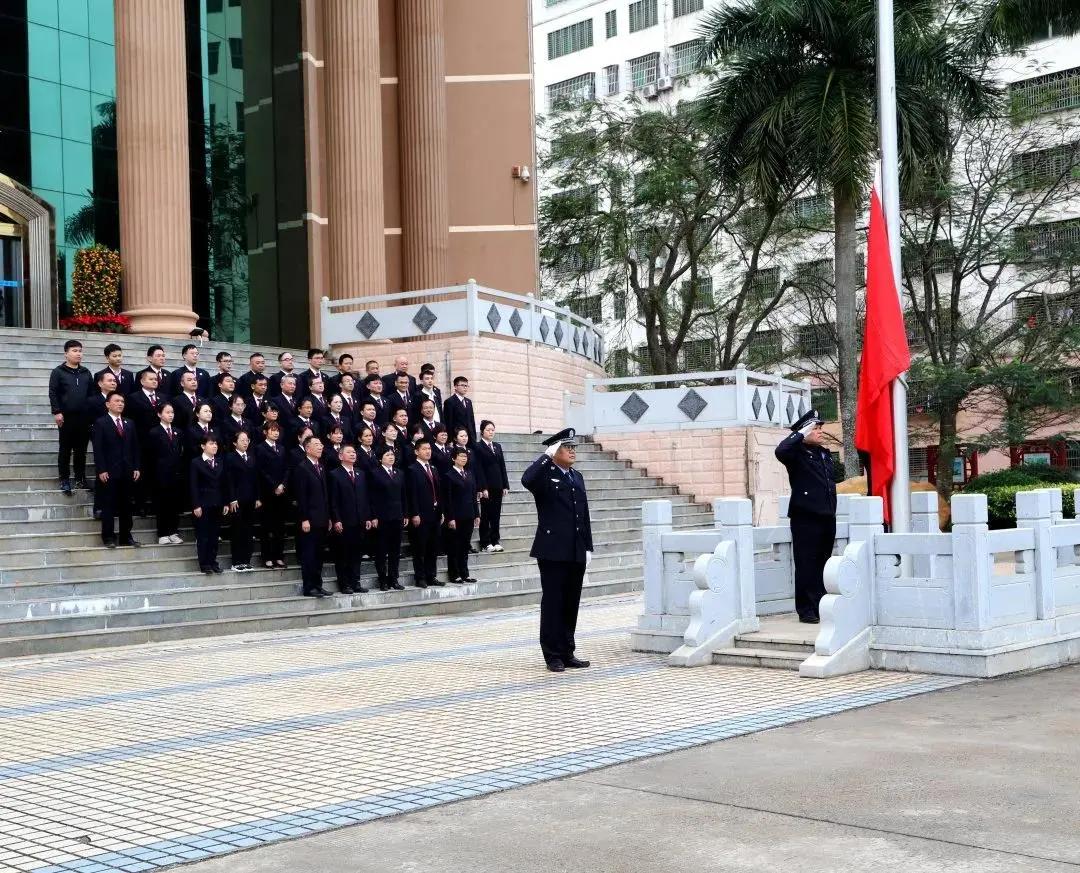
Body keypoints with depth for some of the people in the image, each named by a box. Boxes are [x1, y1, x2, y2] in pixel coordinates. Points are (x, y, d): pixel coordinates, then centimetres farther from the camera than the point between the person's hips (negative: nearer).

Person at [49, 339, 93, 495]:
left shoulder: (85, 373, 11)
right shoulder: (58, 372, -2)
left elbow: (92, 393, 13)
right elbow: (53, 393, -6)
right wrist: (56, 412, -14)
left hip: (84, 418, 4)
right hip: (66, 417, -4)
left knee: (81, 450, 8)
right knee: (65, 450, 2)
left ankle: (80, 478, 17)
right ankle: (64, 480, 8)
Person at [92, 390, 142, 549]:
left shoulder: (129, 424, 16)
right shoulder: (100, 423, -1)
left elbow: (135, 447, 14)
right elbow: (98, 449, -7)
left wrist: (137, 468, 6)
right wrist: (101, 470, -14)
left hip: (127, 471, 5)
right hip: (109, 472, -5)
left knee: (126, 505, 7)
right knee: (108, 505, -1)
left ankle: (126, 536, 12)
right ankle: (108, 537, 4)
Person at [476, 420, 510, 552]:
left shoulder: (497, 446, 14)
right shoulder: (478, 447, -4)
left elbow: (502, 466, 13)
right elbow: (479, 469, -9)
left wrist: (505, 485, 7)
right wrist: (483, 488, -15)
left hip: (498, 486, 5)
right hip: (487, 487, -5)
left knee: (496, 515, 8)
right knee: (486, 515, 1)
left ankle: (495, 541, 13)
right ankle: (485, 544, 5)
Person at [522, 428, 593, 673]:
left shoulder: (577, 477, 17)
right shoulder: (544, 475, -4)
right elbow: (527, 480, -29)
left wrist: (588, 547, 14)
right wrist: (547, 455, -22)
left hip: (576, 553, 6)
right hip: (553, 551, -6)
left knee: (571, 604, 10)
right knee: (552, 603, -1)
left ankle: (567, 652, 17)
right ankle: (553, 655, 5)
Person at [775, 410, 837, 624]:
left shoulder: (824, 454, 18)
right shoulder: (797, 454, -5)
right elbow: (781, 451, -28)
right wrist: (802, 434, -18)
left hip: (827, 518, 7)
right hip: (805, 518, -7)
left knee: (823, 565, 11)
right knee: (807, 566, -3)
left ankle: (822, 607, 17)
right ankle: (806, 610, 1)